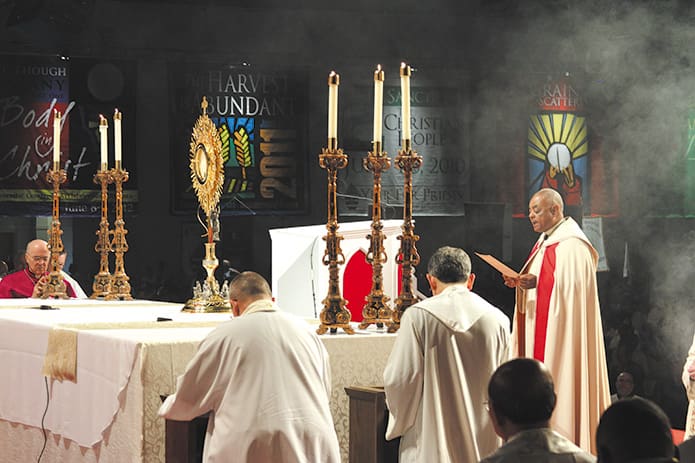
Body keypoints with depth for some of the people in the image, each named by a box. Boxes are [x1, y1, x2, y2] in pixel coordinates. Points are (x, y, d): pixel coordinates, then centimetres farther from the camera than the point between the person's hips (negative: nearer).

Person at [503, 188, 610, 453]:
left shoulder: (571, 245, -14)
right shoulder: (545, 242, 17)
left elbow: (570, 288, -21)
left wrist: (537, 282, -26)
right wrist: (522, 283, 8)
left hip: (561, 338, -9)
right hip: (539, 333, 9)